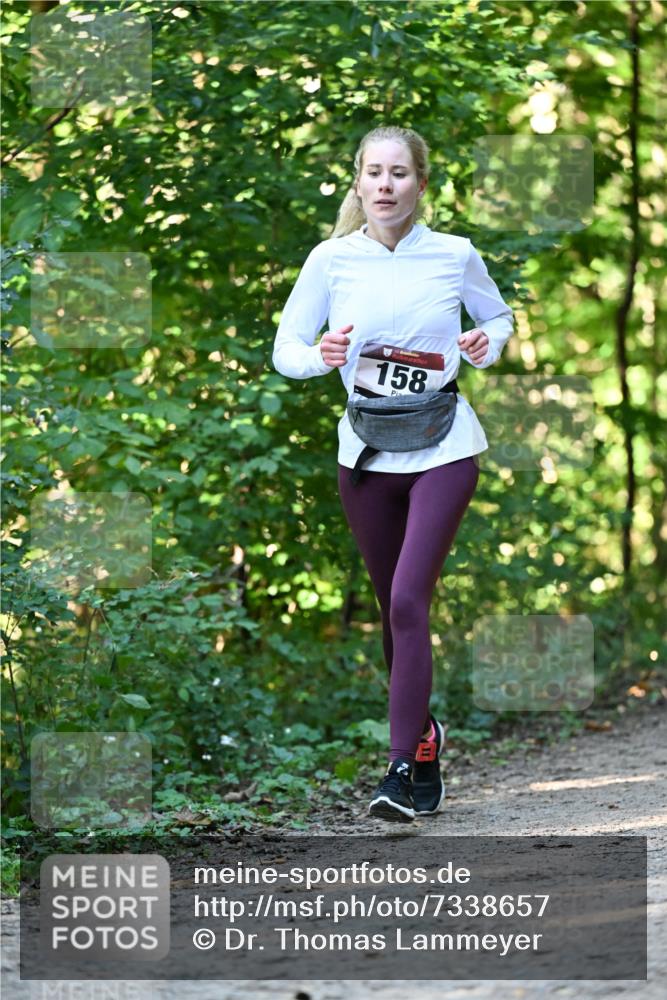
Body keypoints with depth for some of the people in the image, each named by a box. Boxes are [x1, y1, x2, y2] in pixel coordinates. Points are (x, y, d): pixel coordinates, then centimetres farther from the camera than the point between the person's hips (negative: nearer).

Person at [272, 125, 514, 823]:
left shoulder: (455, 255, -2)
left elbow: (499, 316, 16)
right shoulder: (332, 259, -2)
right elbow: (285, 350, 1)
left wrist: (489, 343, -6)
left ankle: (403, 770, -14)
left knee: (408, 601, -15)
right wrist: (321, 357, -21)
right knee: (393, 607, 11)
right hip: (365, 452, 2)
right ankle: (424, 735, 32)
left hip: (443, 451, -2)